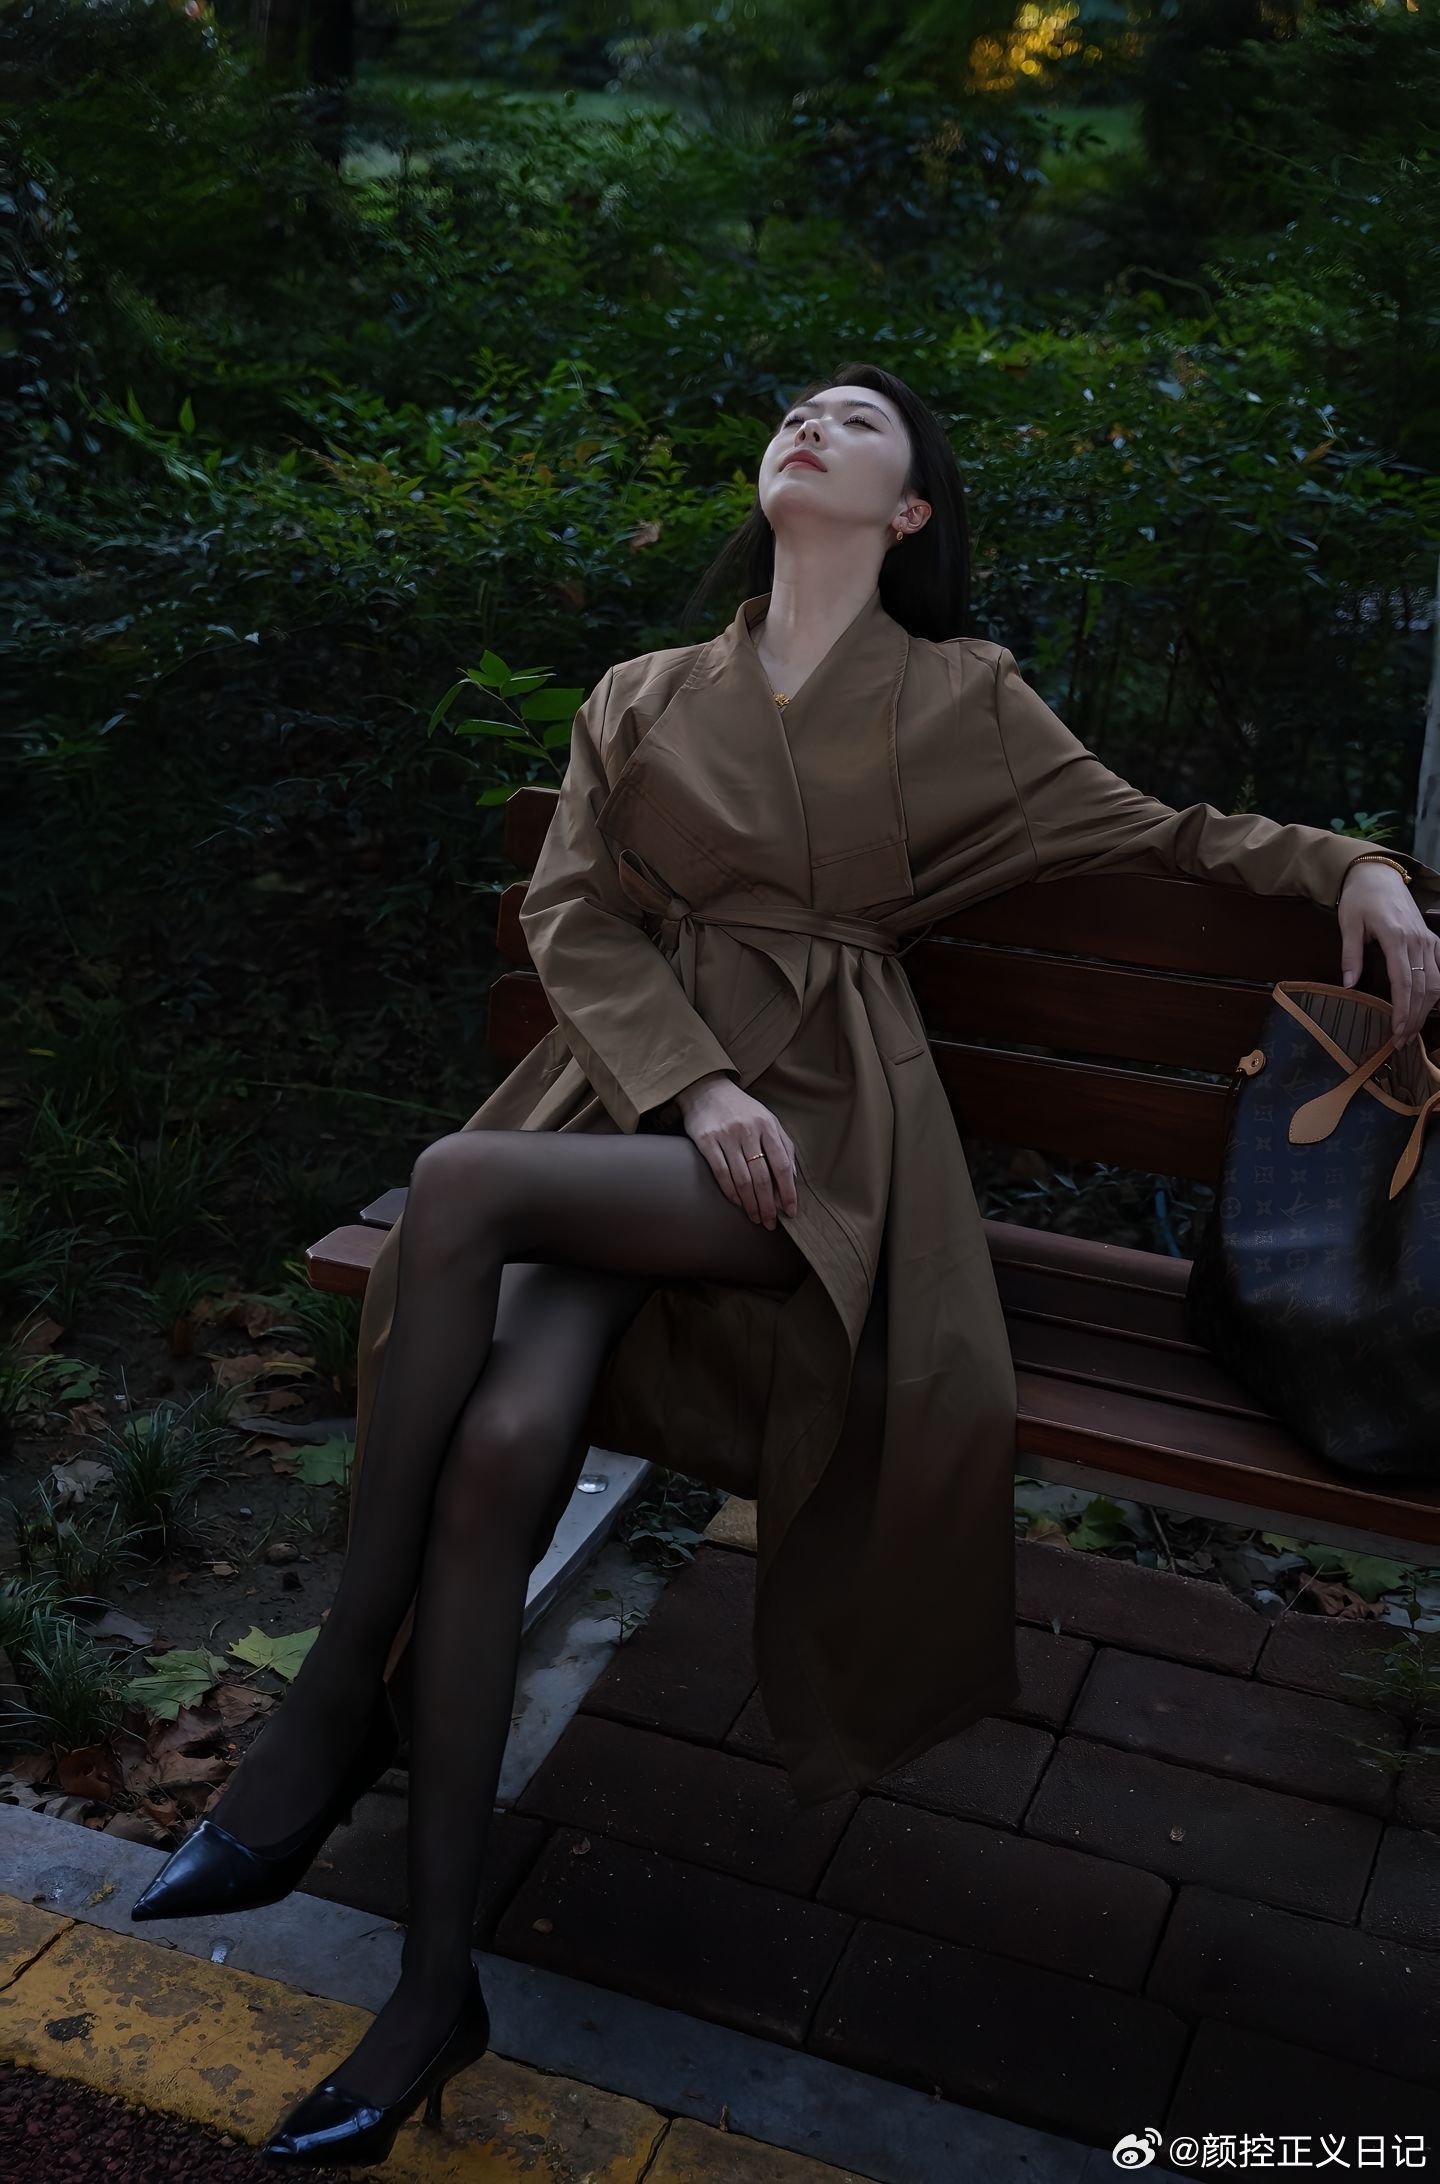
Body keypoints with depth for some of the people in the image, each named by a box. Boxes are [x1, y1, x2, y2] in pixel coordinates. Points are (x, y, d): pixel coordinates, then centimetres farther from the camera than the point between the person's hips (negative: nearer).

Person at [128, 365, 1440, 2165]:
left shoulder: (961, 700, 12)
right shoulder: (644, 701, 17)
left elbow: (1153, 833, 16)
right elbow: (572, 914, 8)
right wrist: (692, 1082, -9)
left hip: (817, 1124, -3)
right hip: (635, 1087, 3)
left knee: (462, 1185, -31)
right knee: (503, 1441, -27)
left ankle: (339, 1703, -19)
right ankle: (434, 1981, -18)